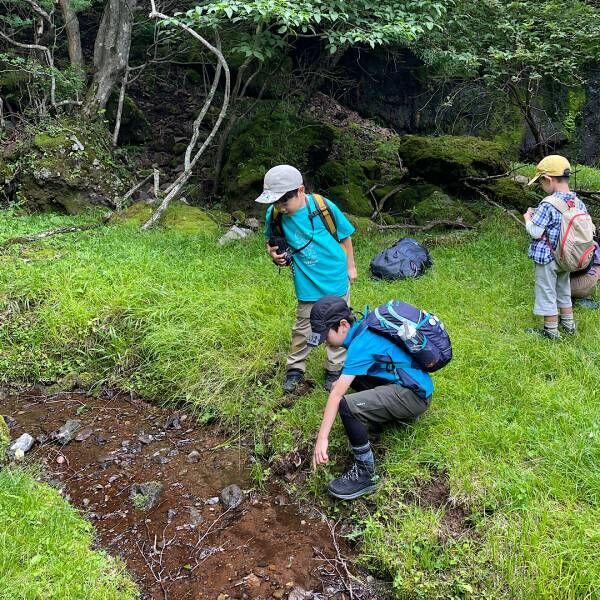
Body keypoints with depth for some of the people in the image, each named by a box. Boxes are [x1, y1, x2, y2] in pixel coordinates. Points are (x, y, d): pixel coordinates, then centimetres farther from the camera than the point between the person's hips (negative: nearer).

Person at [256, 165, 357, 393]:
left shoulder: (324, 207, -21)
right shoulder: (274, 214, -14)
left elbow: (345, 236, -5)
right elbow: (271, 241, 6)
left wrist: (350, 266, 3)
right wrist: (273, 253, -17)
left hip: (336, 279, -1)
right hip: (307, 284, 1)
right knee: (302, 328, 12)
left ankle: (334, 370, 30)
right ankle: (295, 369, 30)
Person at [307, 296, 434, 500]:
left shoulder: (361, 344, -22)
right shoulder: (362, 329, 6)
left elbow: (336, 394, -27)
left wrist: (322, 438, -29)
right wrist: (344, 380, 9)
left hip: (415, 396, -10)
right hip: (405, 382, 10)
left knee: (348, 406, -28)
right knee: (352, 375, 22)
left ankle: (365, 474, -13)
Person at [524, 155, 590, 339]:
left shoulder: (548, 204, -24)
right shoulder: (578, 202, -3)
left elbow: (535, 232, -23)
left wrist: (528, 218, -3)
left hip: (547, 258, -7)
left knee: (547, 293, 6)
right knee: (564, 290, 23)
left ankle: (551, 331, 15)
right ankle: (568, 324, 36)